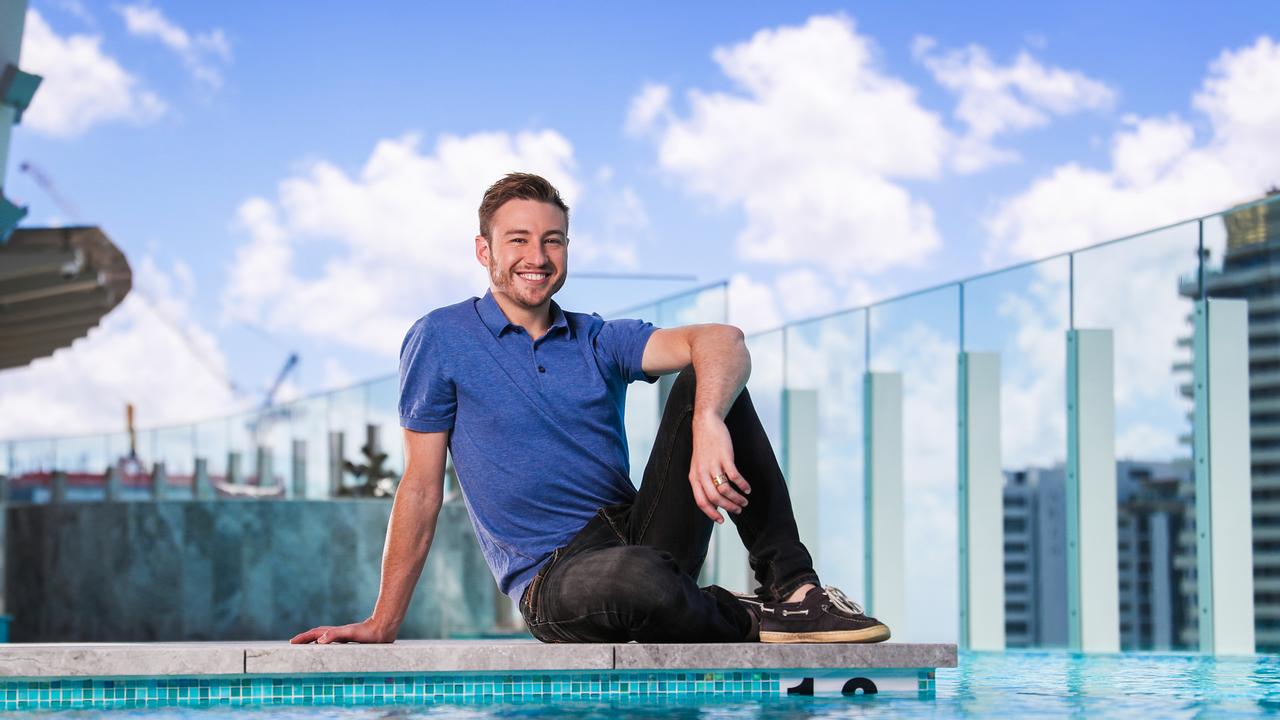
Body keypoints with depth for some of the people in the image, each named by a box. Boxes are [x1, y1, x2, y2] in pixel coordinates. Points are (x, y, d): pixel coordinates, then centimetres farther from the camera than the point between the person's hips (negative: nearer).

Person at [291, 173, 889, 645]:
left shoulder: (599, 342, 11)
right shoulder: (441, 340, 4)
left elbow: (724, 342, -8)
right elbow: (422, 487, 3)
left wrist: (709, 424, -31)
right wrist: (382, 625, -2)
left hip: (644, 539, 4)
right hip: (553, 580, -4)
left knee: (707, 383, -14)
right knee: (635, 576, -41)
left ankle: (792, 587, -18)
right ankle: (752, 624, -9)